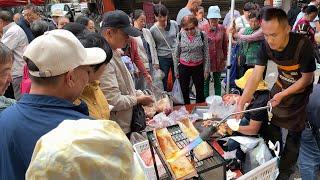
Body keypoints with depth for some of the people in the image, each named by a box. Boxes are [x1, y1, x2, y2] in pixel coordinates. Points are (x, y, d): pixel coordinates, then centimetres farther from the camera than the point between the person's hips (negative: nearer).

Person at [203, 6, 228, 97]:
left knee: (217, 81, 15)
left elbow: (225, 44, 6)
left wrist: (225, 58, 8)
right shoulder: (203, 28, -8)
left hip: (218, 60, 2)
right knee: (205, 82, 8)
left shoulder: (222, 29, 0)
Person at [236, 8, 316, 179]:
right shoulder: (266, 46, -21)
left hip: (300, 91, -4)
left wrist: (283, 95, -27)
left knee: (294, 133, 4)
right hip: (280, 85, 4)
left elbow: (307, 78, -19)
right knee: (273, 126, 13)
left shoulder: (303, 45, -32)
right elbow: (255, 77, -21)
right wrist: (241, 103, -30)